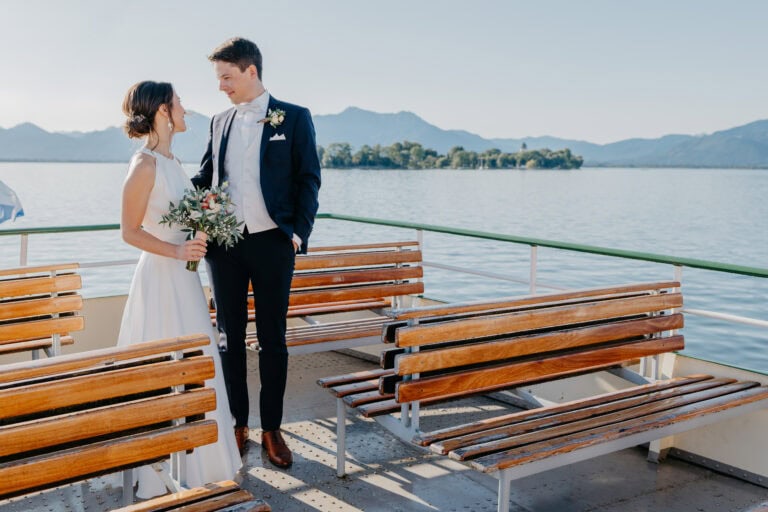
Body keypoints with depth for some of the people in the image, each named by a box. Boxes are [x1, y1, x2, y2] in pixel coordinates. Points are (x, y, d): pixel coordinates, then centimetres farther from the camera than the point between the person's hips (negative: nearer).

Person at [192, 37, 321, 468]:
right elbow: (205, 177, 15)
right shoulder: (219, 123, 12)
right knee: (230, 337, 10)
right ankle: (238, 425, 22)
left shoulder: (294, 118, 0)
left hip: (272, 243, -4)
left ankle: (272, 429, 17)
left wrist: (300, 232, -10)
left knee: (273, 339, 5)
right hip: (225, 243, 4)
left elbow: (309, 179, -2)